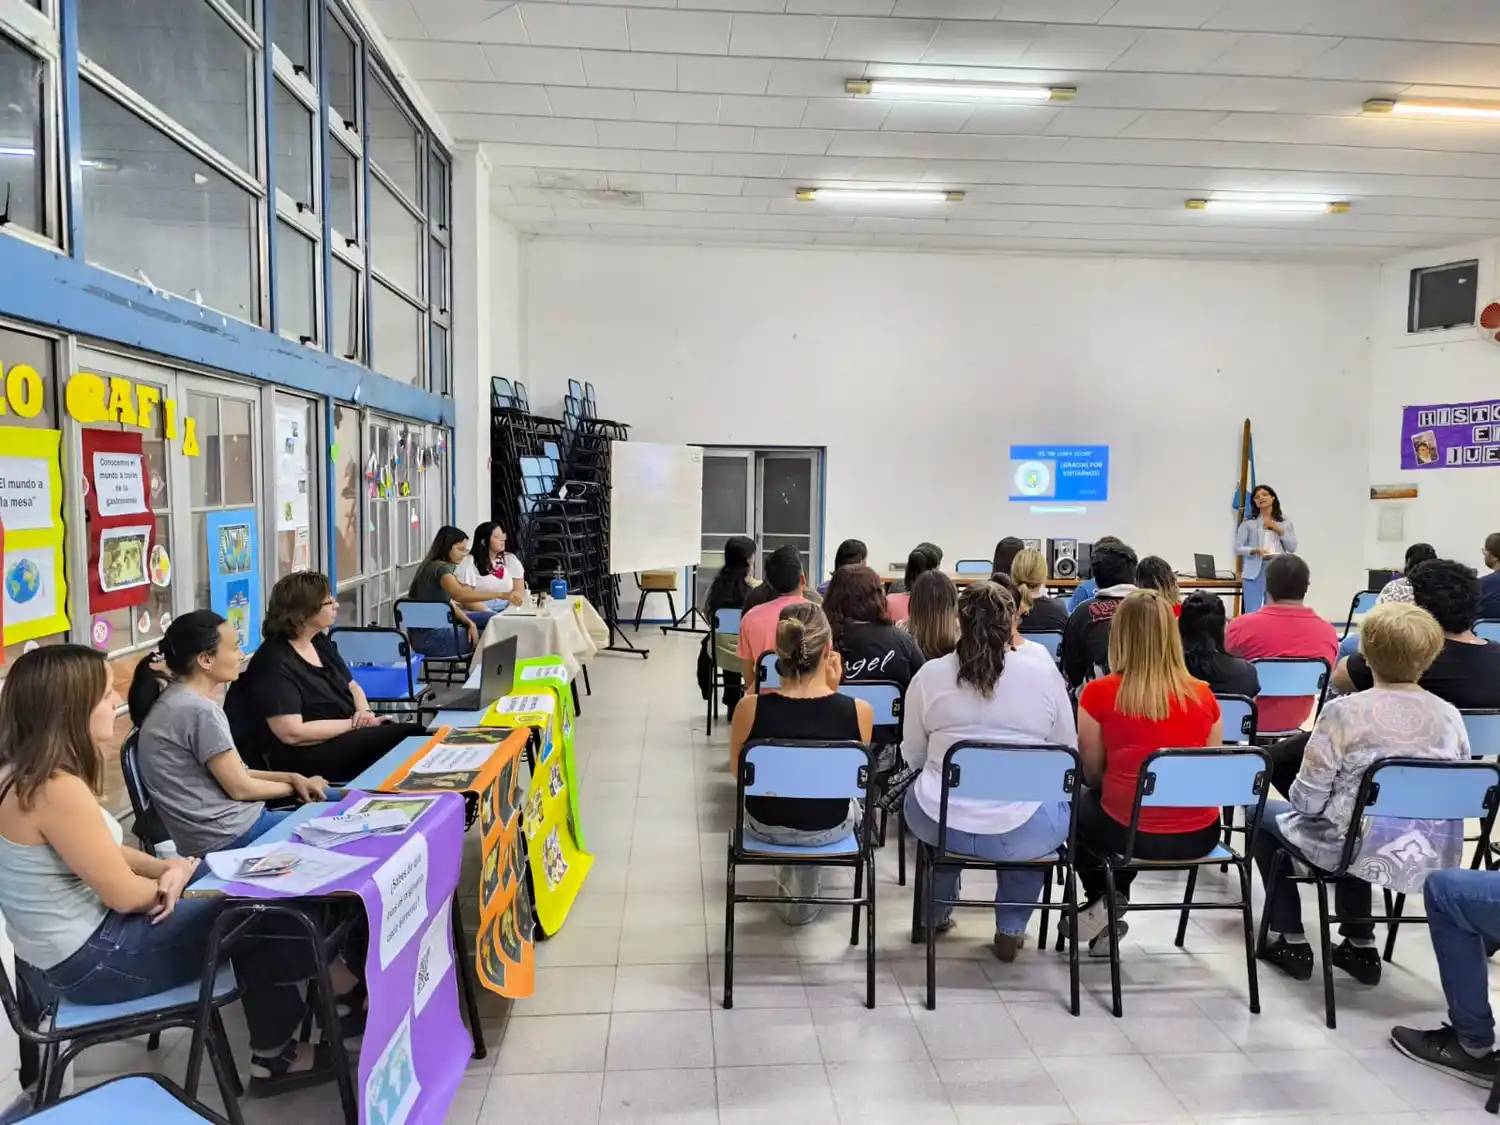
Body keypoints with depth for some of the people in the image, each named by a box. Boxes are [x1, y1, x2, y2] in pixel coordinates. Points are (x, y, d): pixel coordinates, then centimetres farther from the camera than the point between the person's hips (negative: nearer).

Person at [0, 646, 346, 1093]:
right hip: (89, 961, -9)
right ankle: (324, 975, 31)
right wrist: (177, 872, -3)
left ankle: (274, 1055, 22)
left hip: (68, 948, 9)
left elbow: (108, 854, 11)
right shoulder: (55, 788, -30)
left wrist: (166, 866, -6)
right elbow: (124, 894, -22)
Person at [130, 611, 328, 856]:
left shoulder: (181, 700, 9)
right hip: (227, 836, -9)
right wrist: (294, 786, 1)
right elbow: (240, 787, -14)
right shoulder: (198, 710, -20)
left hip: (223, 823, 9)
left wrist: (292, 777, 2)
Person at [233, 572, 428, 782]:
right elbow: (292, 733, -21)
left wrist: (364, 712, -4)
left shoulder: (320, 642, 11)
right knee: (409, 737, -25)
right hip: (309, 758, -8)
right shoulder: (274, 662, -15)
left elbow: (353, 687, 19)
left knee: (417, 733, -16)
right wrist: (355, 723, -17)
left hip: (347, 736, 8)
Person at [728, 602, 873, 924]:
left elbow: (738, 771, -5)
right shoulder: (859, 711, -25)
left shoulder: (751, 707, -25)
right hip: (828, 829, 0)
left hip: (765, 826, 0)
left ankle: (792, 885, 51)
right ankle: (804, 896, 50)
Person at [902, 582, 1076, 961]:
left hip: (940, 825, 1)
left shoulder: (929, 674, -2)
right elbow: (1068, 754, 7)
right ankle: (1011, 928, 34)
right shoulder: (1044, 671, -4)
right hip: (1024, 834, -1)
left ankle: (936, 911, 51)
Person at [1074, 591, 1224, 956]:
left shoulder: (1099, 693, -10)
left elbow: (1092, 775, 3)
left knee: (1080, 806, 29)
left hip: (1130, 832, -3)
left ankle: (1103, 902, 22)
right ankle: (1112, 902, 27)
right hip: (1200, 836, 3)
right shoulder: (1203, 695, -2)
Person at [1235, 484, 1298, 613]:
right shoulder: (1248, 523, 3)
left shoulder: (1285, 523, 11)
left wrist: (1278, 529, -4)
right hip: (1255, 571, -2)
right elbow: (1238, 548, 0)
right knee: (1252, 613, -7)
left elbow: (1292, 547, 5)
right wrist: (1255, 550, -17)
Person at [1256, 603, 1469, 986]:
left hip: (1359, 853, -5)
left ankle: (1291, 941, 24)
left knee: (1265, 813, 21)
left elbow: (1307, 801, -17)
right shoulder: (1450, 716, -4)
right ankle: (1360, 946, 32)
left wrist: (1296, 796, 6)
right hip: (1430, 859, 6)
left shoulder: (1344, 712, -20)